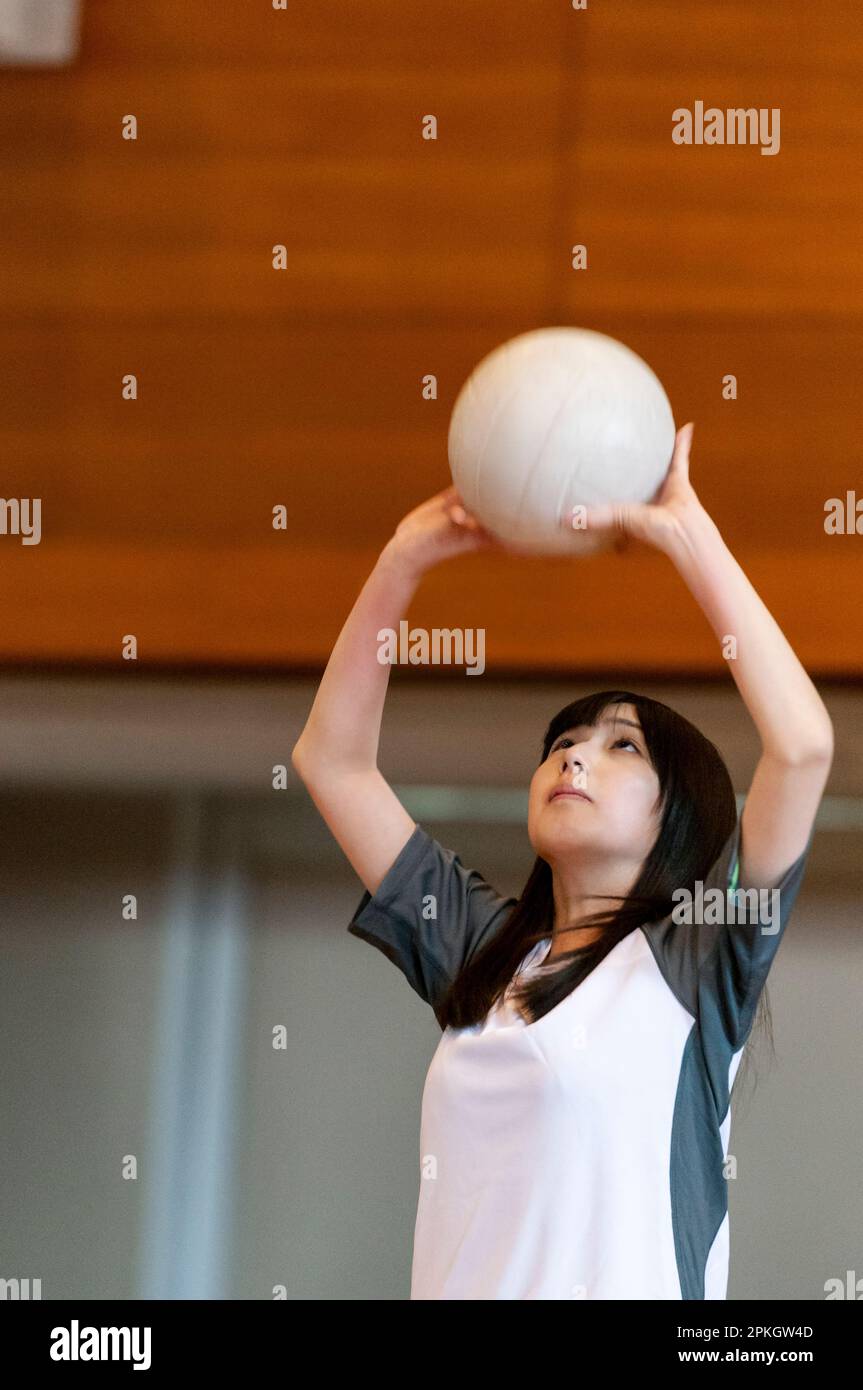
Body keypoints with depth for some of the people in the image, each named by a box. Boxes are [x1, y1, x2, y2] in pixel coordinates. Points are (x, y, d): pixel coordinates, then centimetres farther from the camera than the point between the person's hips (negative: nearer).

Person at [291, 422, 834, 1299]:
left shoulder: (688, 962, 1)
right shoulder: (484, 949, 16)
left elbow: (802, 743, -13)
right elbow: (330, 758, 18)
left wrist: (686, 533, -7)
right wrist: (404, 559, 9)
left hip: (629, 1286, -5)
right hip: (455, 1289, 5)